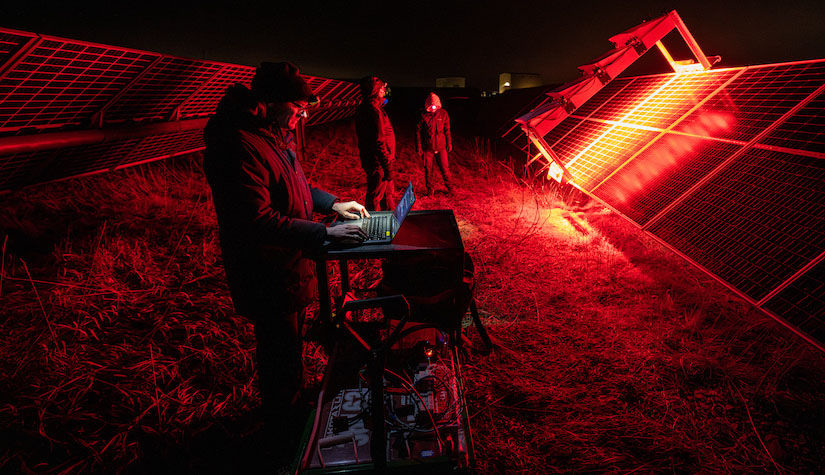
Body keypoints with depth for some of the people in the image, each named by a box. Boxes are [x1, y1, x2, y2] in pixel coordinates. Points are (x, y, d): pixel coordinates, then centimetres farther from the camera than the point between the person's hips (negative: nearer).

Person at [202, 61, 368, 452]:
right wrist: (324, 233, -28)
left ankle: (293, 403, 49)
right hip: (266, 276, -10)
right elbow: (259, 220, -31)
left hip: (288, 263, 10)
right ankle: (286, 431, 31)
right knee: (280, 351, 8)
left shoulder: (274, 134, 7)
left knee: (288, 343, 26)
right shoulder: (239, 146, -28)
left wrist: (332, 203, 6)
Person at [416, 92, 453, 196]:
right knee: (428, 169, 7)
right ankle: (429, 189, 22)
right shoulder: (423, 115, -5)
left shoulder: (443, 114, 0)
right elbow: (418, 132, 0)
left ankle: (450, 187, 16)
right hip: (428, 148, 0)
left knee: (445, 168, 0)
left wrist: (449, 143, 8)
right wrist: (418, 147, -2)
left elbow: (447, 130, 8)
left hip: (441, 147, 0)